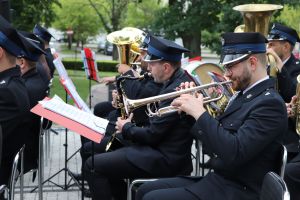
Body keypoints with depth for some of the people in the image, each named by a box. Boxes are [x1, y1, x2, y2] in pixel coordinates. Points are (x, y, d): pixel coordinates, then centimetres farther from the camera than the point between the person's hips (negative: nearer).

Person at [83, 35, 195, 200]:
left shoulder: (175, 90, -22)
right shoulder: (179, 81, 8)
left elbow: (152, 135, -21)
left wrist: (126, 128, -4)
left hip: (164, 160, -10)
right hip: (163, 150, 10)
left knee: (92, 166, -10)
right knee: (107, 160, 21)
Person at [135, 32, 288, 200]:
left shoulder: (270, 103, -18)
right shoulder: (243, 95, 11)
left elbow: (233, 153, -29)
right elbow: (217, 141, 15)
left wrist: (199, 112, -21)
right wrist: (191, 108, 2)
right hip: (216, 179, 9)